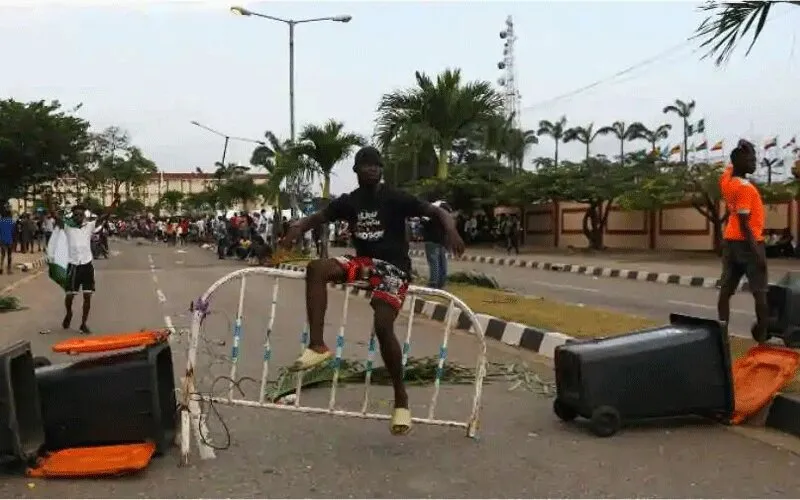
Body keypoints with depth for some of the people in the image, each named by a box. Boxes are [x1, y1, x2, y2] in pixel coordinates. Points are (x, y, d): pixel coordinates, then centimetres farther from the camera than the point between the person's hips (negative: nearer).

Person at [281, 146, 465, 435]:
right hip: (364, 263, 4)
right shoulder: (348, 201, 7)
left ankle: (401, 400, -5)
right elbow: (317, 218, 8)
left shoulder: (396, 199, -5)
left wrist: (451, 230, -30)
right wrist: (297, 228, -16)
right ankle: (317, 346, -20)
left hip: (393, 267, -4)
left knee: (382, 327, -22)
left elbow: (437, 212, -7)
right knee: (316, 268, -22)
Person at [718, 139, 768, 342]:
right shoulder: (745, 187, -17)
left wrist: (743, 150, 11)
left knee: (726, 290, 4)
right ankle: (762, 335, 2)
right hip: (747, 242, -8)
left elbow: (733, 164, 29)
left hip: (730, 240, 8)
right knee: (760, 292, -1)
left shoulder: (726, 179, 5)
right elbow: (744, 223, -20)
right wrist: (757, 251, -19)